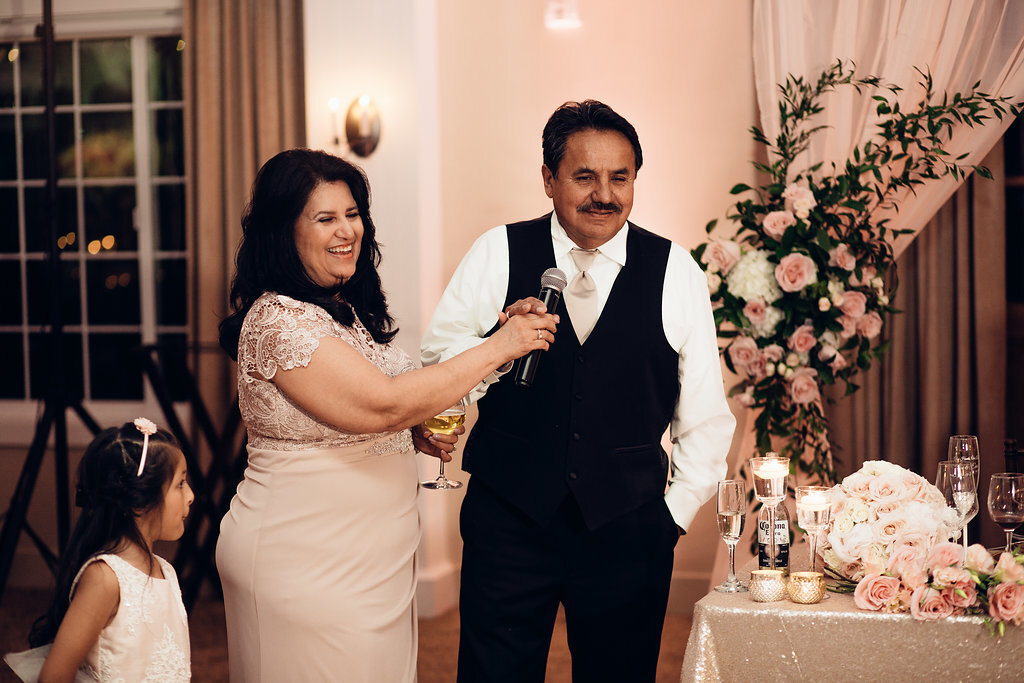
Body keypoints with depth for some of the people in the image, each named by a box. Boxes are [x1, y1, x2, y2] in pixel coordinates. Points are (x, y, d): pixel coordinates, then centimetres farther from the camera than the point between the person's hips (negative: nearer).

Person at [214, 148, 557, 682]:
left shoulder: (349, 308, 10)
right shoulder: (278, 320, -20)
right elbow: (382, 404, -26)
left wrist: (417, 431, 3)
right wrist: (497, 349, -21)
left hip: (367, 555, 9)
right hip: (305, 567, -9)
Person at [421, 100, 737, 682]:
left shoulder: (676, 273, 1)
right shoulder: (497, 255, 0)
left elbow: (705, 413, 7)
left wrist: (678, 510, 4)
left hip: (627, 527, 1)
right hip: (508, 518, 0)